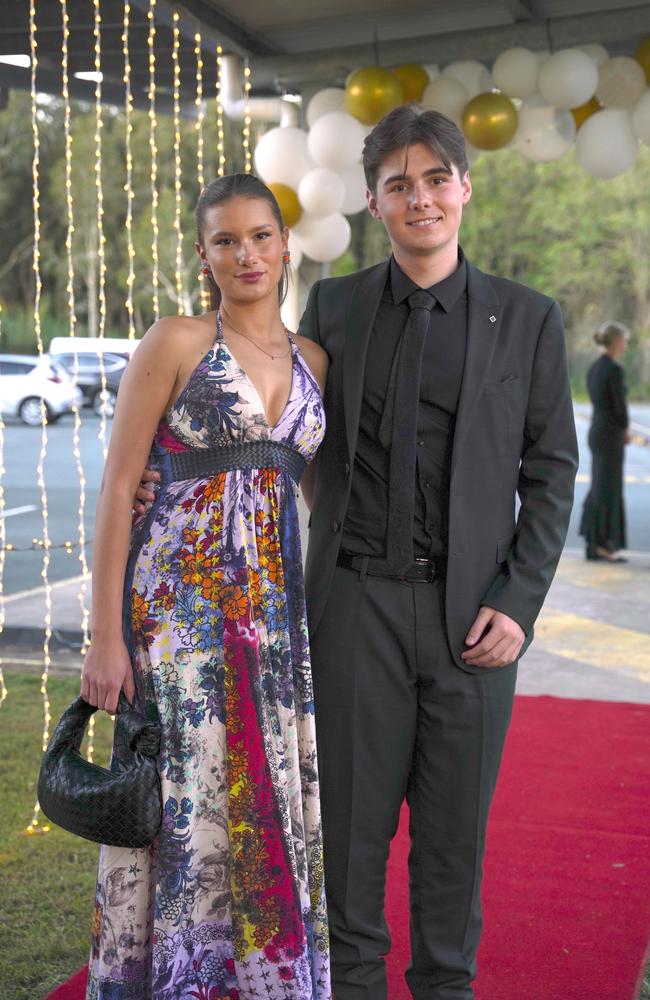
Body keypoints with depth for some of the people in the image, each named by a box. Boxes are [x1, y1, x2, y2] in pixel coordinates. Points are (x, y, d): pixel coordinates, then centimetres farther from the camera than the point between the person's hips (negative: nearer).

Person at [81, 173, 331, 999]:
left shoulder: (313, 359, 10)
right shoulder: (174, 343, -4)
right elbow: (118, 489, -7)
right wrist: (105, 635, -11)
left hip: (273, 606, 5)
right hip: (179, 598, -5)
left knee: (270, 801, 11)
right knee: (185, 798, 1)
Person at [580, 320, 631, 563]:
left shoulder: (594, 368, 13)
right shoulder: (615, 370, -17)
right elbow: (620, 408, -17)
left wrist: (623, 432, 10)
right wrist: (626, 431, 4)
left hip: (597, 433, 9)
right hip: (610, 437, -9)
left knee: (601, 489, 13)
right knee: (609, 491, -3)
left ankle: (594, 545, 14)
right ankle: (603, 546, 1)